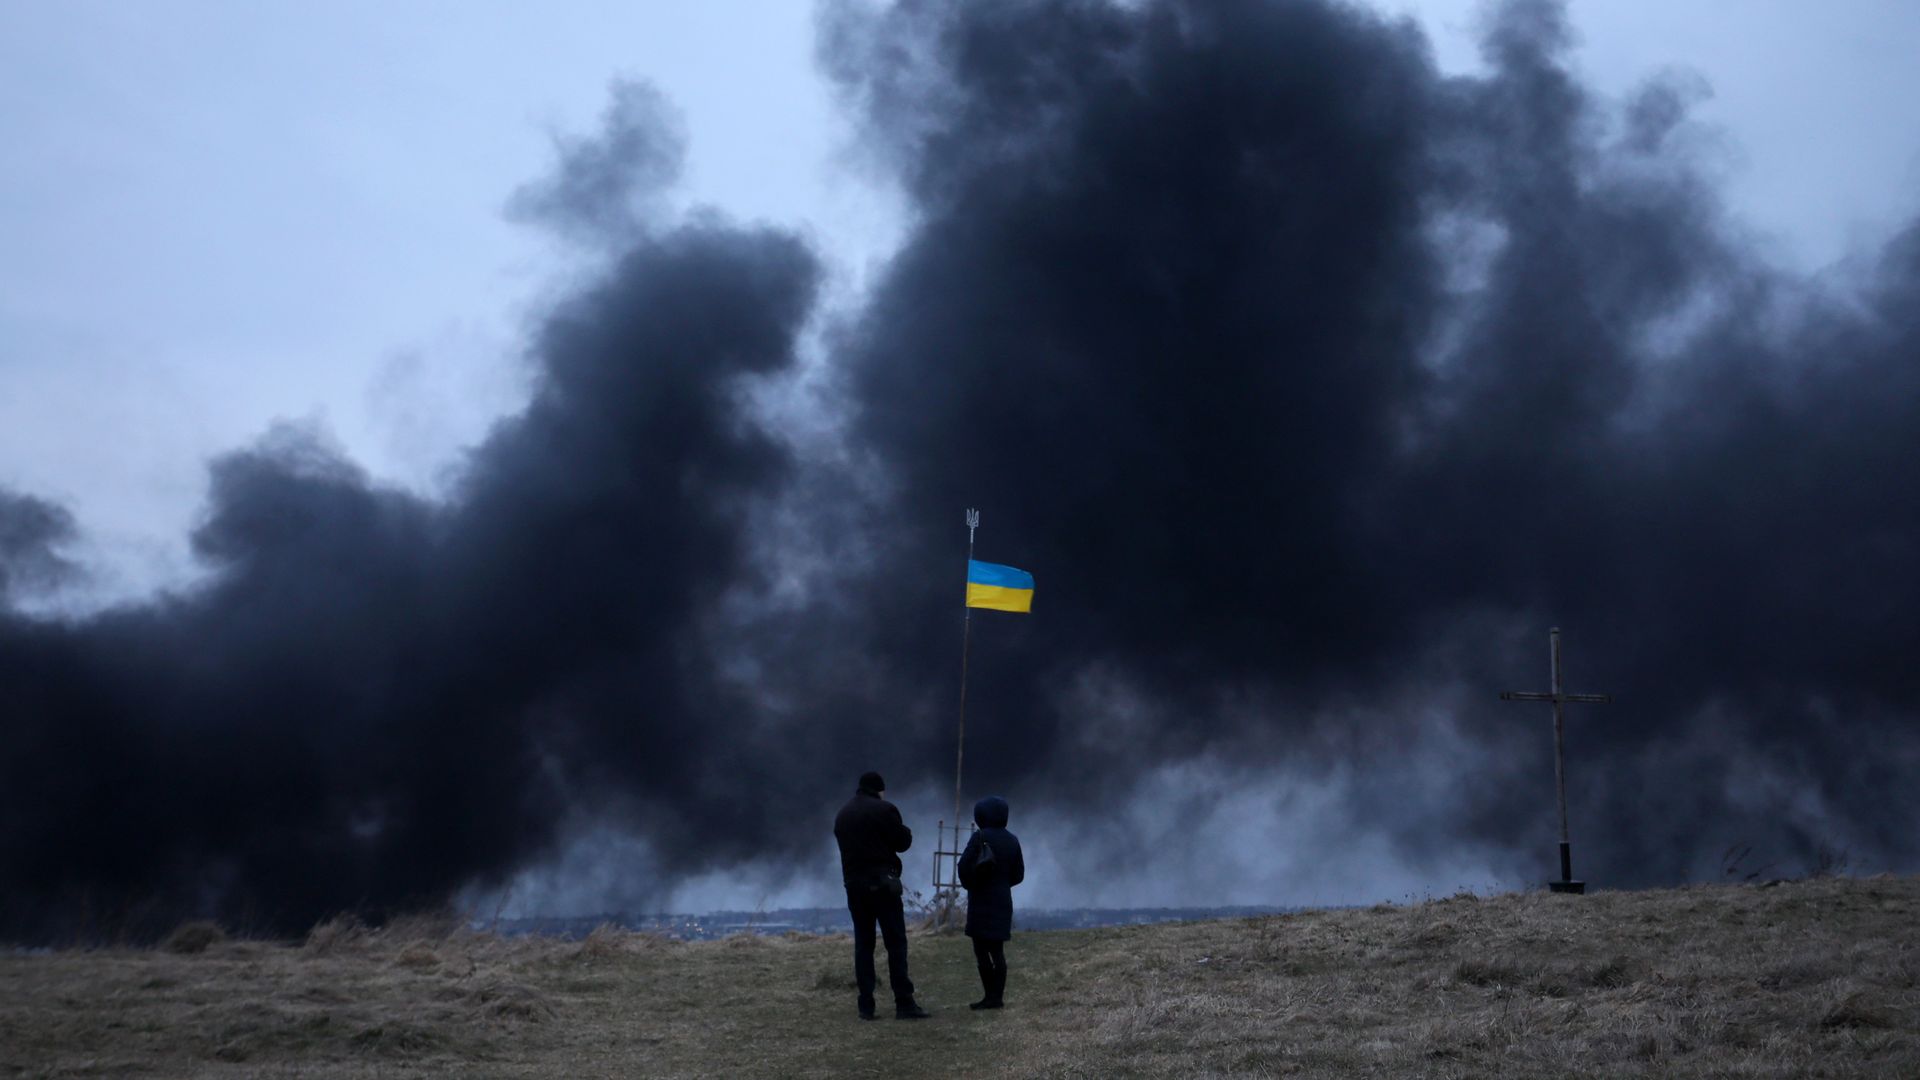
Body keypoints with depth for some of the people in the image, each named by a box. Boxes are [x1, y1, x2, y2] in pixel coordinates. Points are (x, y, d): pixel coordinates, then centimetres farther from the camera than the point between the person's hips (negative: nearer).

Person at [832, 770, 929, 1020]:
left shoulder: (843, 814, 13)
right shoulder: (884, 810, -6)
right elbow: (902, 842, -4)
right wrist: (905, 831, 18)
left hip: (854, 884, 6)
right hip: (882, 883, -5)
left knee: (863, 943, 7)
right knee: (896, 943, -4)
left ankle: (866, 1006, 4)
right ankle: (904, 1004, -9)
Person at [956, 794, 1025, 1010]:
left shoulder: (980, 837, -12)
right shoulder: (1012, 840, 7)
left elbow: (964, 866, -14)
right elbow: (1018, 874, 11)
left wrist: (969, 884, 4)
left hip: (982, 901, -6)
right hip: (1003, 901, 6)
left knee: (981, 950, -4)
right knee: (997, 950, 9)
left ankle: (991, 996, -8)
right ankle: (997, 996, 7)